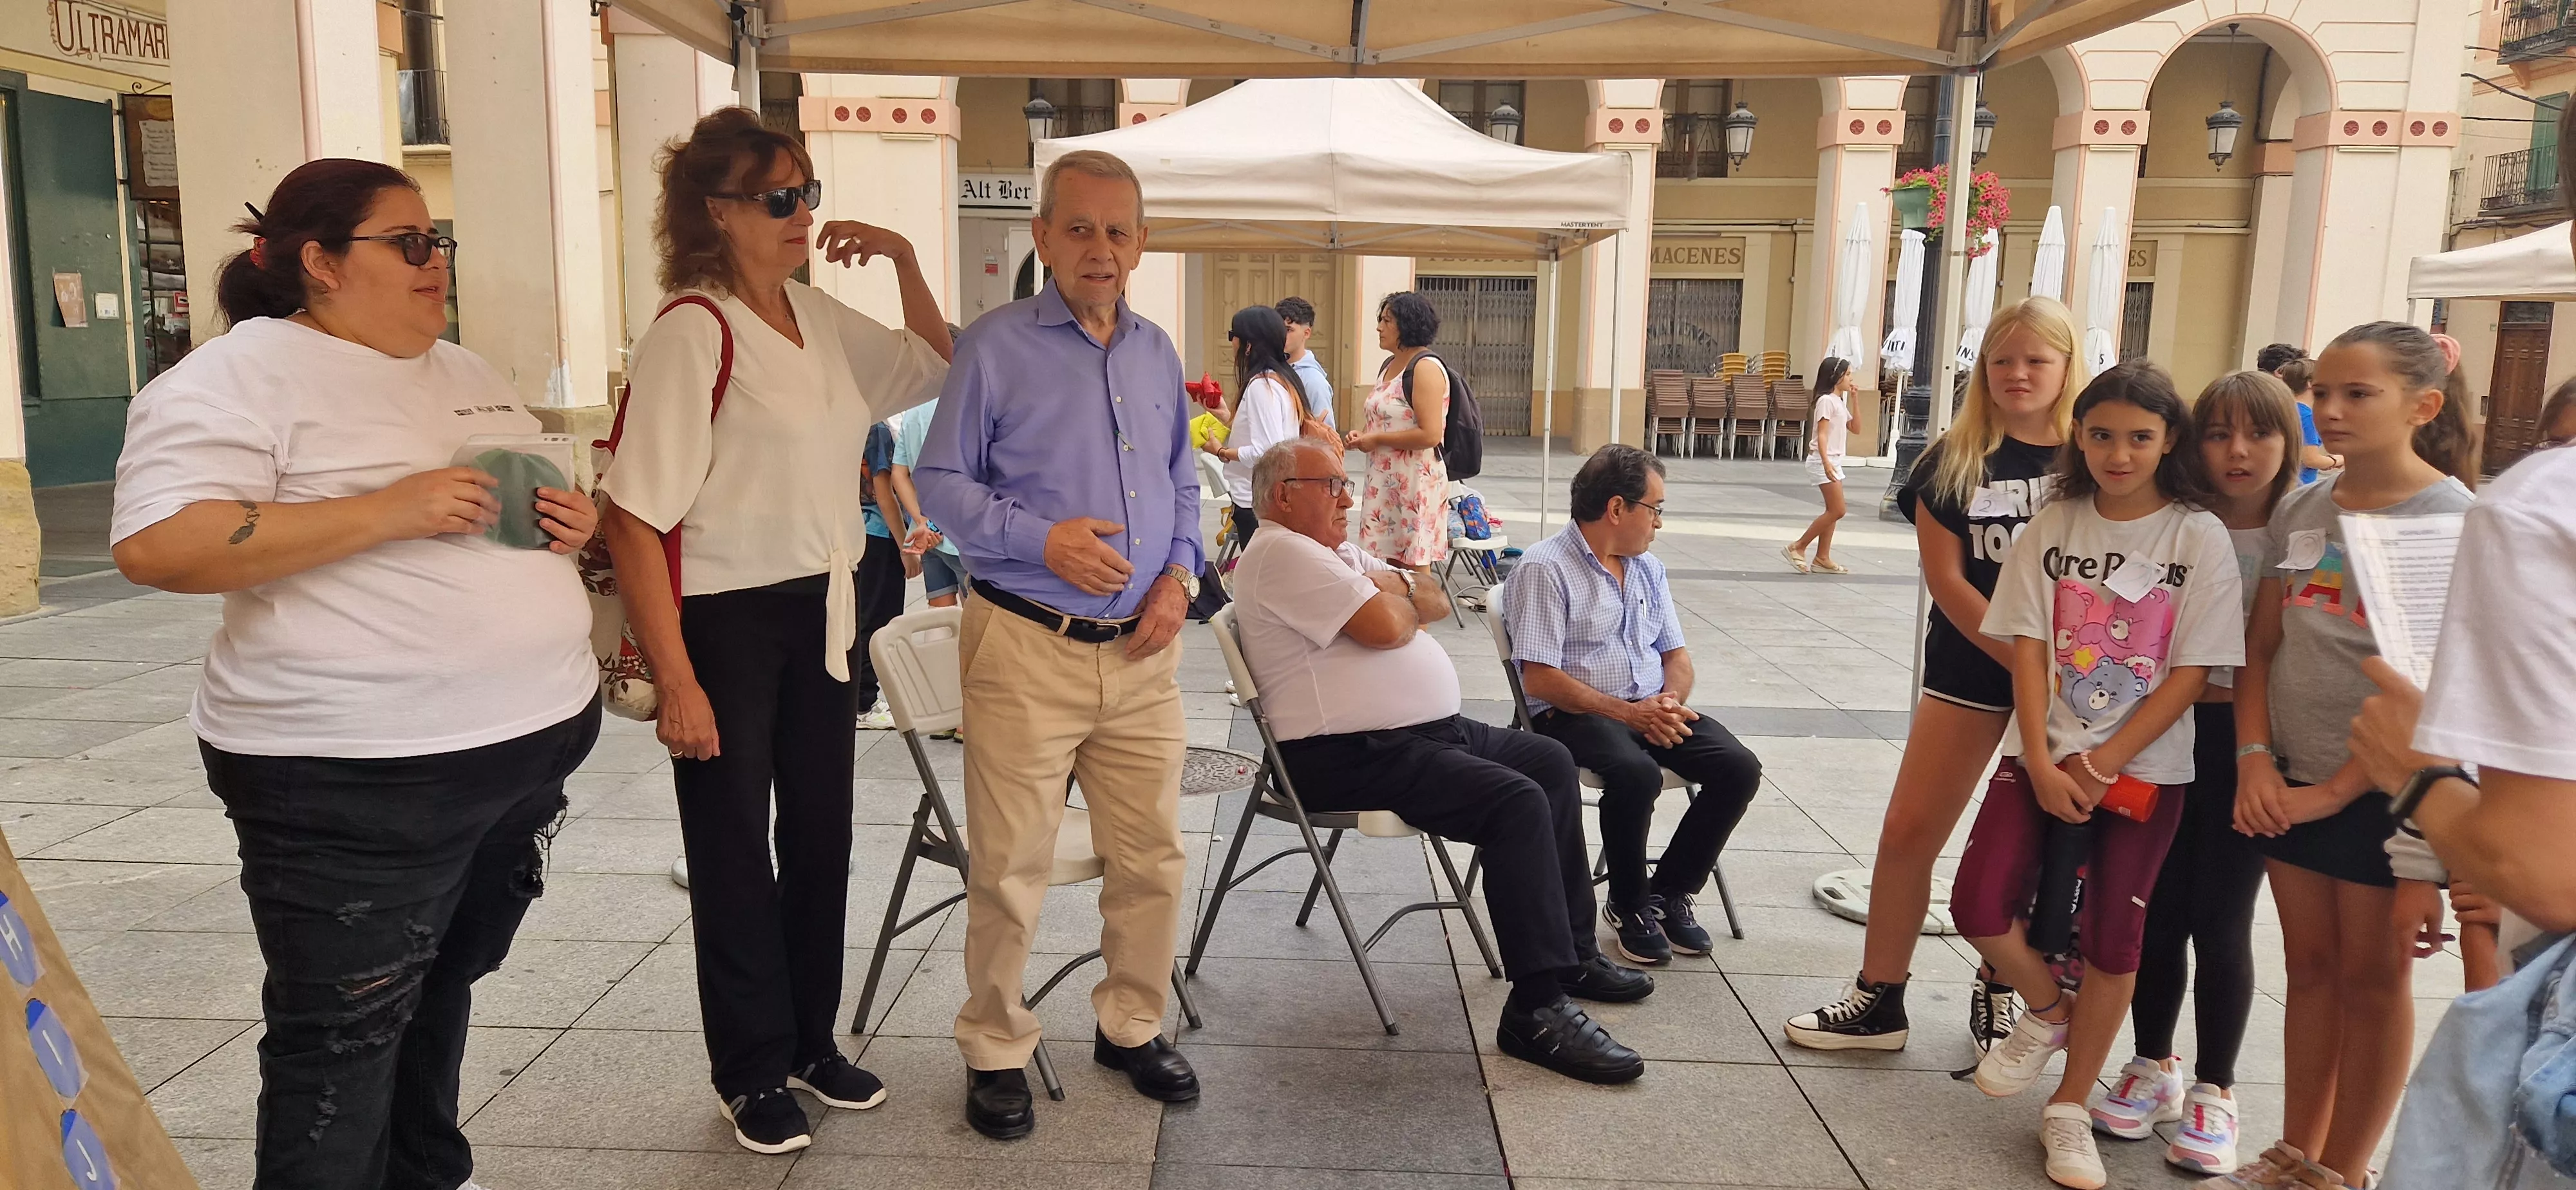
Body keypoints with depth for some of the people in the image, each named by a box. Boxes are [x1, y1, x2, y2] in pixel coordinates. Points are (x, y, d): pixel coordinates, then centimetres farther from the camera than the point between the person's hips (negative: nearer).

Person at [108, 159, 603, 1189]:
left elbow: (522, 497, 26)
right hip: (358, 777, -8)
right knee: (342, 1042, 4)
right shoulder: (243, 374, -10)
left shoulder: (465, 373, 15)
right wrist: (390, 509, -26)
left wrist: (567, 520, 1)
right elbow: (158, 547, -22)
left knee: (442, 992, 22)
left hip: (536, 737, 8)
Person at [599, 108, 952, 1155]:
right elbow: (635, 518, -20)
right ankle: (753, 1075, 27)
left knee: (821, 833, 16)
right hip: (727, 620, -7)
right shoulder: (692, 330, -18)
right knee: (733, 850, 8)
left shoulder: (817, 314, 4)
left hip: (822, 609, 7)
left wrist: (905, 262, 5)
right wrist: (675, 681, -20)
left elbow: (931, 371, 21)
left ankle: (813, 1042, 35)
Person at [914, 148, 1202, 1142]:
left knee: (1152, 856, 11)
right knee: (1011, 867, 2)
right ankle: (996, 1051, 21)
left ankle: (1132, 1027, 31)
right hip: (1028, 648, -5)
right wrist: (1041, 541, -17)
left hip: (1144, 650, 5)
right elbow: (940, 481, -4)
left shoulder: (1157, 352, 13)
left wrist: (1181, 572, 2)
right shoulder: (996, 345, -4)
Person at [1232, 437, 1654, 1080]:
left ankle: (1571, 953, 21)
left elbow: (1437, 602, 19)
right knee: (1518, 802, -24)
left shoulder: (1336, 551, 21)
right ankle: (1537, 1010, -20)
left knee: (1550, 761, 14)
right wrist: (1400, 600, 2)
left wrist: (1394, 586, -2)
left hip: (1432, 730, 12)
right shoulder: (1282, 552, -13)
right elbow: (1385, 627, -21)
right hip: (1354, 756, -11)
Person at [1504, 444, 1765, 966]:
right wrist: (1627, 712, -21)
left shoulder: (1648, 569, 17)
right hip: (1575, 714, -7)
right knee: (1636, 773, -35)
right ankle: (1629, 905, -8)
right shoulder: (1545, 569, -8)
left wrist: (1670, 700, -6)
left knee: (1739, 768, -15)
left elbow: (1677, 657, 18)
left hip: (1652, 709, 7)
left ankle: (1671, 890, 3)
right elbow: (1539, 678, -15)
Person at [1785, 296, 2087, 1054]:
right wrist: (2022, 658, -15)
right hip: (1969, 668, 1)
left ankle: (1998, 992, 29)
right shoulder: (1955, 460, -1)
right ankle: (1879, 1000, 15)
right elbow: (1946, 578, -6)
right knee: (1908, 832, 1)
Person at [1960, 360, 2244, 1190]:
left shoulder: (2200, 539, -6)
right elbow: (2027, 647, -1)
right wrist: (2042, 764, -11)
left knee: (2112, 940, 2)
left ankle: (2070, 1111, 20)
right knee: (1980, 909, -11)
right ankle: (2048, 1012, 21)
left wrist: (2101, 765, -13)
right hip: (2043, 755, 2)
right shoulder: (2054, 526, 1)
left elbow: (2191, 672, -8)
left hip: (2144, 769, -2)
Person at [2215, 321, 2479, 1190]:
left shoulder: (2453, 519, -11)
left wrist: (2334, 793, -16)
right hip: (2291, 784, 5)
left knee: (2371, 978, 8)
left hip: (2383, 790, -5)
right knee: (2310, 967, 15)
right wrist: (2255, 759, -5)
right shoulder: (2300, 512, 5)